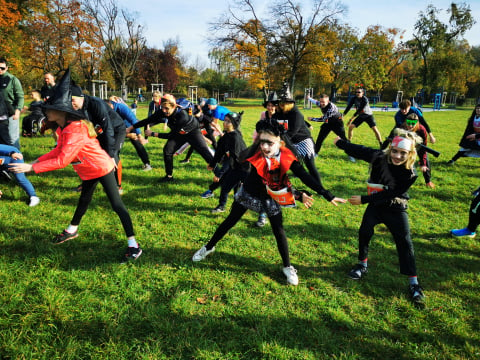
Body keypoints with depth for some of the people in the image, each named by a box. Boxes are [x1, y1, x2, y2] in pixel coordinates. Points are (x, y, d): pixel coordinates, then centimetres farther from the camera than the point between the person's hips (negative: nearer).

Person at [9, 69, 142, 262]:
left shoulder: (75, 130, -31)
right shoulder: (63, 128, -1)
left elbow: (62, 161, -32)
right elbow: (58, 151, 8)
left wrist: (32, 168, -27)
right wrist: (36, 161, -2)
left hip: (101, 168, -10)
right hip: (88, 171, 10)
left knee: (116, 205, -9)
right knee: (84, 201, 27)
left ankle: (133, 245, -7)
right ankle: (71, 231, 47)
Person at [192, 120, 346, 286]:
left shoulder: (287, 158, -24)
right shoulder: (254, 156, -29)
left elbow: (306, 177, -25)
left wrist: (329, 196, -29)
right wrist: (298, 194, -33)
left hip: (270, 198, 1)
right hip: (249, 193, 0)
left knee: (279, 231, 3)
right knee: (230, 221, 13)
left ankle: (288, 267, 22)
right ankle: (208, 248, 35)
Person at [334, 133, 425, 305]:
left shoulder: (410, 174, -23)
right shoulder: (379, 157, -18)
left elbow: (388, 194, -23)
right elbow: (358, 150, -2)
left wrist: (363, 199, -25)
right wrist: (340, 142, 9)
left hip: (395, 209, -2)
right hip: (375, 204, 3)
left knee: (404, 242, -5)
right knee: (364, 232, -3)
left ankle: (413, 283, 2)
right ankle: (362, 264, 23)